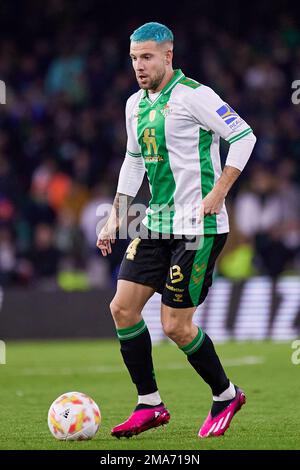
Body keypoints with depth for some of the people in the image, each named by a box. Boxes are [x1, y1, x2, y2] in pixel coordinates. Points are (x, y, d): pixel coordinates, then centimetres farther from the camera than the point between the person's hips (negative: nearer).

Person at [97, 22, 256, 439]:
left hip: (197, 228, -8)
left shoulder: (192, 95, -13)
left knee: (176, 325, -7)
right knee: (122, 308, -1)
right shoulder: (135, 104, 11)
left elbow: (243, 135, -14)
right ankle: (149, 405, 10)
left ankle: (226, 396, 16)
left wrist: (219, 192, -19)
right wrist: (116, 216, 17)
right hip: (155, 224, 8)